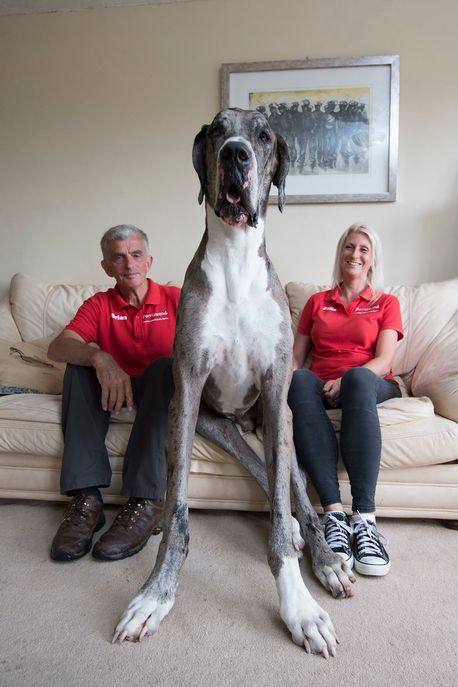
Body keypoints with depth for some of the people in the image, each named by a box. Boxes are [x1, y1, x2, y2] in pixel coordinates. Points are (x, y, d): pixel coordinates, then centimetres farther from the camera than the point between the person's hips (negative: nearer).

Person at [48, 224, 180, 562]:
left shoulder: (174, 298, 2)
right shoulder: (99, 305, 4)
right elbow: (58, 347, -14)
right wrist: (98, 357, -35)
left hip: (159, 392, -2)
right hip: (112, 390, 2)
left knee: (165, 365, -32)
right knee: (80, 365, -23)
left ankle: (145, 502, -38)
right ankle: (86, 497, -31)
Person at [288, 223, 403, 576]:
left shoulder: (386, 303, 17)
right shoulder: (317, 302, 23)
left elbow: (383, 361, 1)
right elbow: (296, 358, 16)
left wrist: (345, 381, -18)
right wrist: (291, 377, -8)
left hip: (372, 385, -1)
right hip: (320, 385, 2)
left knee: (358, 376, -39)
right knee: (300, 381, -36)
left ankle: (364, 518, -43)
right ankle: (334, 514, -43)